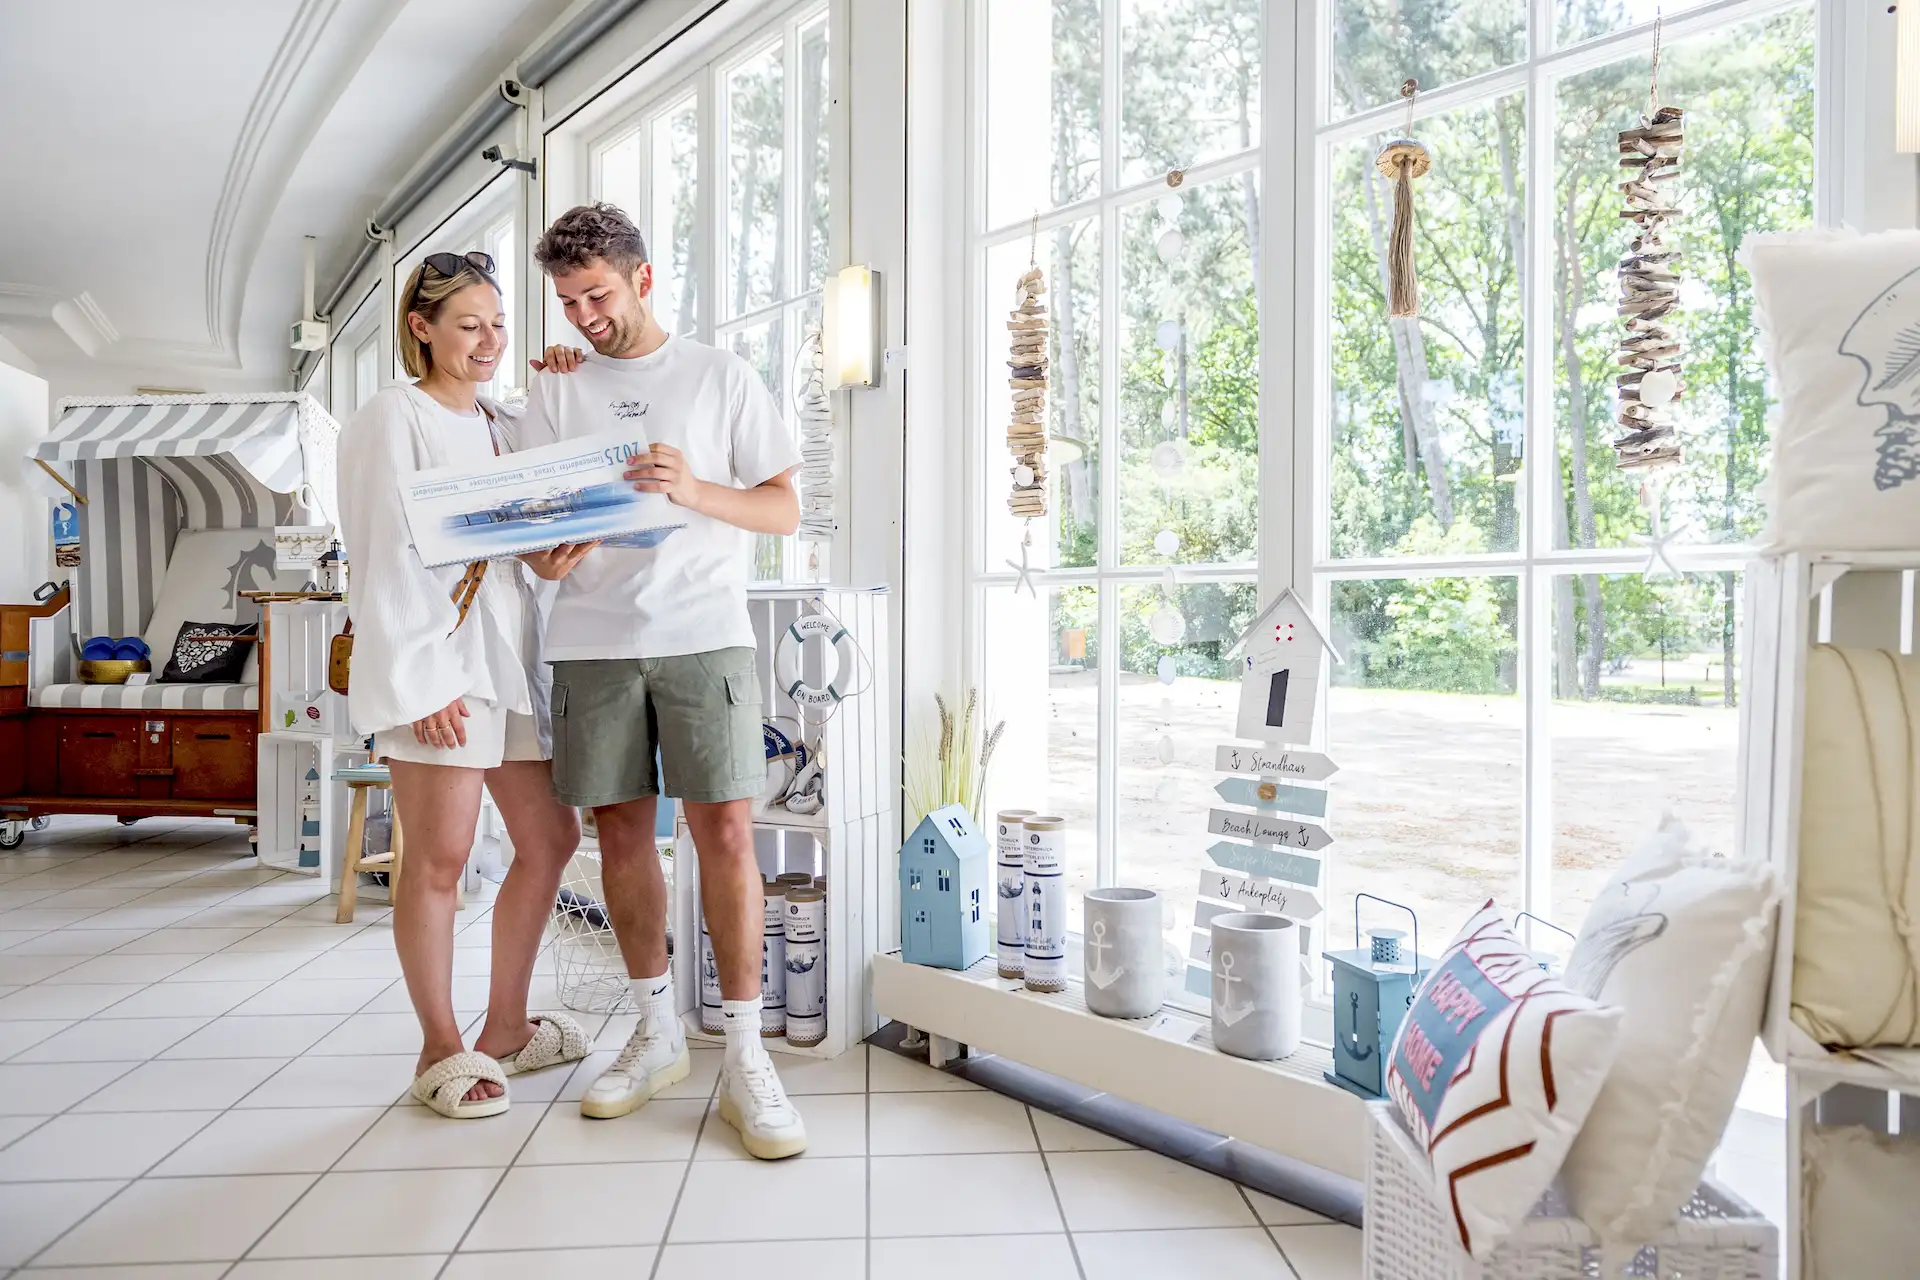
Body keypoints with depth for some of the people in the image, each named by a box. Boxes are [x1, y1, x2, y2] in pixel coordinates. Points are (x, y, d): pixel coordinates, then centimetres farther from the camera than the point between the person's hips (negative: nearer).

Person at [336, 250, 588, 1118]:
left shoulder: (501, 422, 21)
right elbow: (387, 557, -10)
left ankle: (505, 1029, 22)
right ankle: (441, 1049, 12)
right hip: (432, 657, -8)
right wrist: (424, 678, -17)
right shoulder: (393, 417, -1)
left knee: (549, 838, 8)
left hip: (507, 651, 8)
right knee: (439, 858, -3)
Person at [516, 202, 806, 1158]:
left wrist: (692, 489, -15)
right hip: (592, 640, 3)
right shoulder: (556, 392, 15)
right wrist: (546, 551, -12)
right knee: (620, 830, 6)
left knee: (725, 830, -9)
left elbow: (784, 509, 2)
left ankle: (745, 1059, 1)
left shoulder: (721, 377, 7)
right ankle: (657, 1034, 23)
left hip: (702, 633, -3)